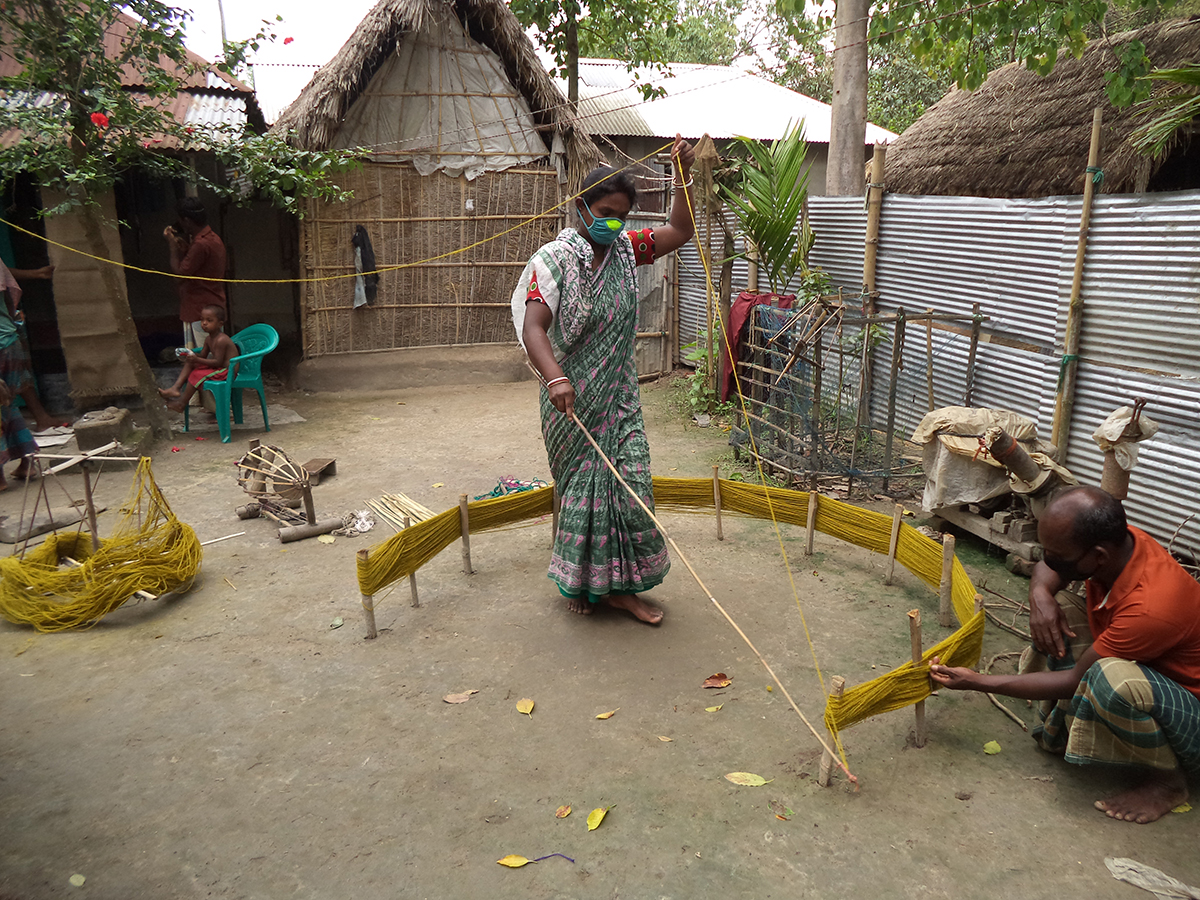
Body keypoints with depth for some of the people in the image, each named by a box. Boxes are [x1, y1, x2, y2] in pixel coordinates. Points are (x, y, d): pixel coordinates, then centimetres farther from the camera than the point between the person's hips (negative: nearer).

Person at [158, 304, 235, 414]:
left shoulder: (221, 340, -22)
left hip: (226, 371, -10)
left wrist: (197, 360, -29)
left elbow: (218, 362, -25)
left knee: (197, 375, -22)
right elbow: (203, 355, 14)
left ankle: (181, 404, -9)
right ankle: (175, 388, -7)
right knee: (189, 364, 7)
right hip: (217, 367, 10)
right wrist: (191, 355, -8)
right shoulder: (208, 339, 9)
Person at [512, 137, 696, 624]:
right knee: (580, 486, 5)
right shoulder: (553, 260, -13)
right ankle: (578, 581, 26)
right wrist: (556, 378, -41)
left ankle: (620, 585, 17)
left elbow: (679, 232, 14)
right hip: (571, 401, -5)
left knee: (630, 483, 3)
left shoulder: (625, 249, 6)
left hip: (619, 398, 5)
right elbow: (533, 327, -25)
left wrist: (683, 176, 0)